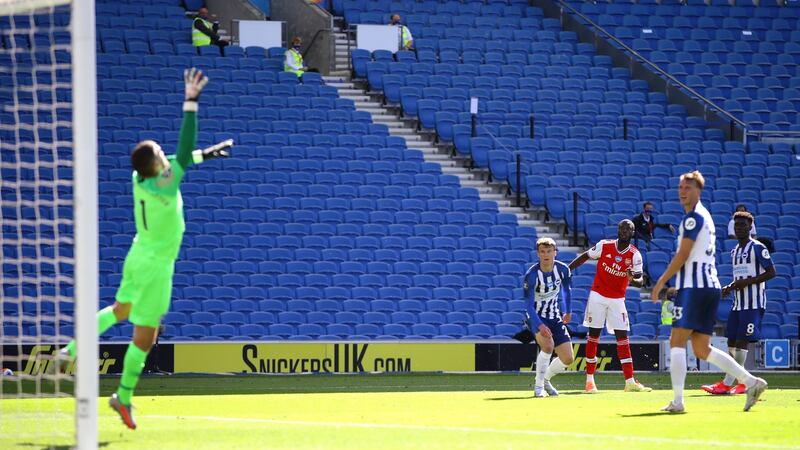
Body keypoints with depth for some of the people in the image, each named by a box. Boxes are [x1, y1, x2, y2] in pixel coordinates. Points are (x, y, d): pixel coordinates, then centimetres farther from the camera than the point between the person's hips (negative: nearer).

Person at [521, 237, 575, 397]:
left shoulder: (562, 270, -10)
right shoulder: (531, 275, -24)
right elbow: (528, 305, -24)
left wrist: (568, 311, 22)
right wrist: (539, 326, -38)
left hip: (555, 317, 5)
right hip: (536, 317, -5)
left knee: (568, 359, -1)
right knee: (548, 345, -32)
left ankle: (545, 379, 29)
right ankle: (538, 386, -14)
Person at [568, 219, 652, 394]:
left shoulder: (635, 255, -8)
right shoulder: (604, 245, -8)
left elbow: (640, 281, -14)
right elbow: (585, 257, 5)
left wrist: (633, 279, -38)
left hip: (617, 299, 1)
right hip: (598, 295, -1)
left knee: (623, 337, -3)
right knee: (593, 335, 0)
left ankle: (630, 381, -5)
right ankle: (589, 379, 7)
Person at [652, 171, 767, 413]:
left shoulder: (694, 217, -9)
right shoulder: (705, 216, 22)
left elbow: (683, 255, -13)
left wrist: (661, 282, -9)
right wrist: (677, 286, 28)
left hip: (694, 288, -9)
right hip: (710, 287, 9)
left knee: (677, 342, -7)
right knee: (702, 349, 10)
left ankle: (677, 401, -13)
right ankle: (751, 382, 3)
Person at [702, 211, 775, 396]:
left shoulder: (758, 248, -7)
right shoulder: (735, 251, 18)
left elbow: (771, 273, -10)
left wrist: (747, 282, -17)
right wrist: (729, 288, 8)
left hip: (753, 303, -9)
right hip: (738, 303, 9)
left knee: (741, 341, -11)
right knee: (732, 342, 4)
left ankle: (727, 383, -13)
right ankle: (742, 383, 7)